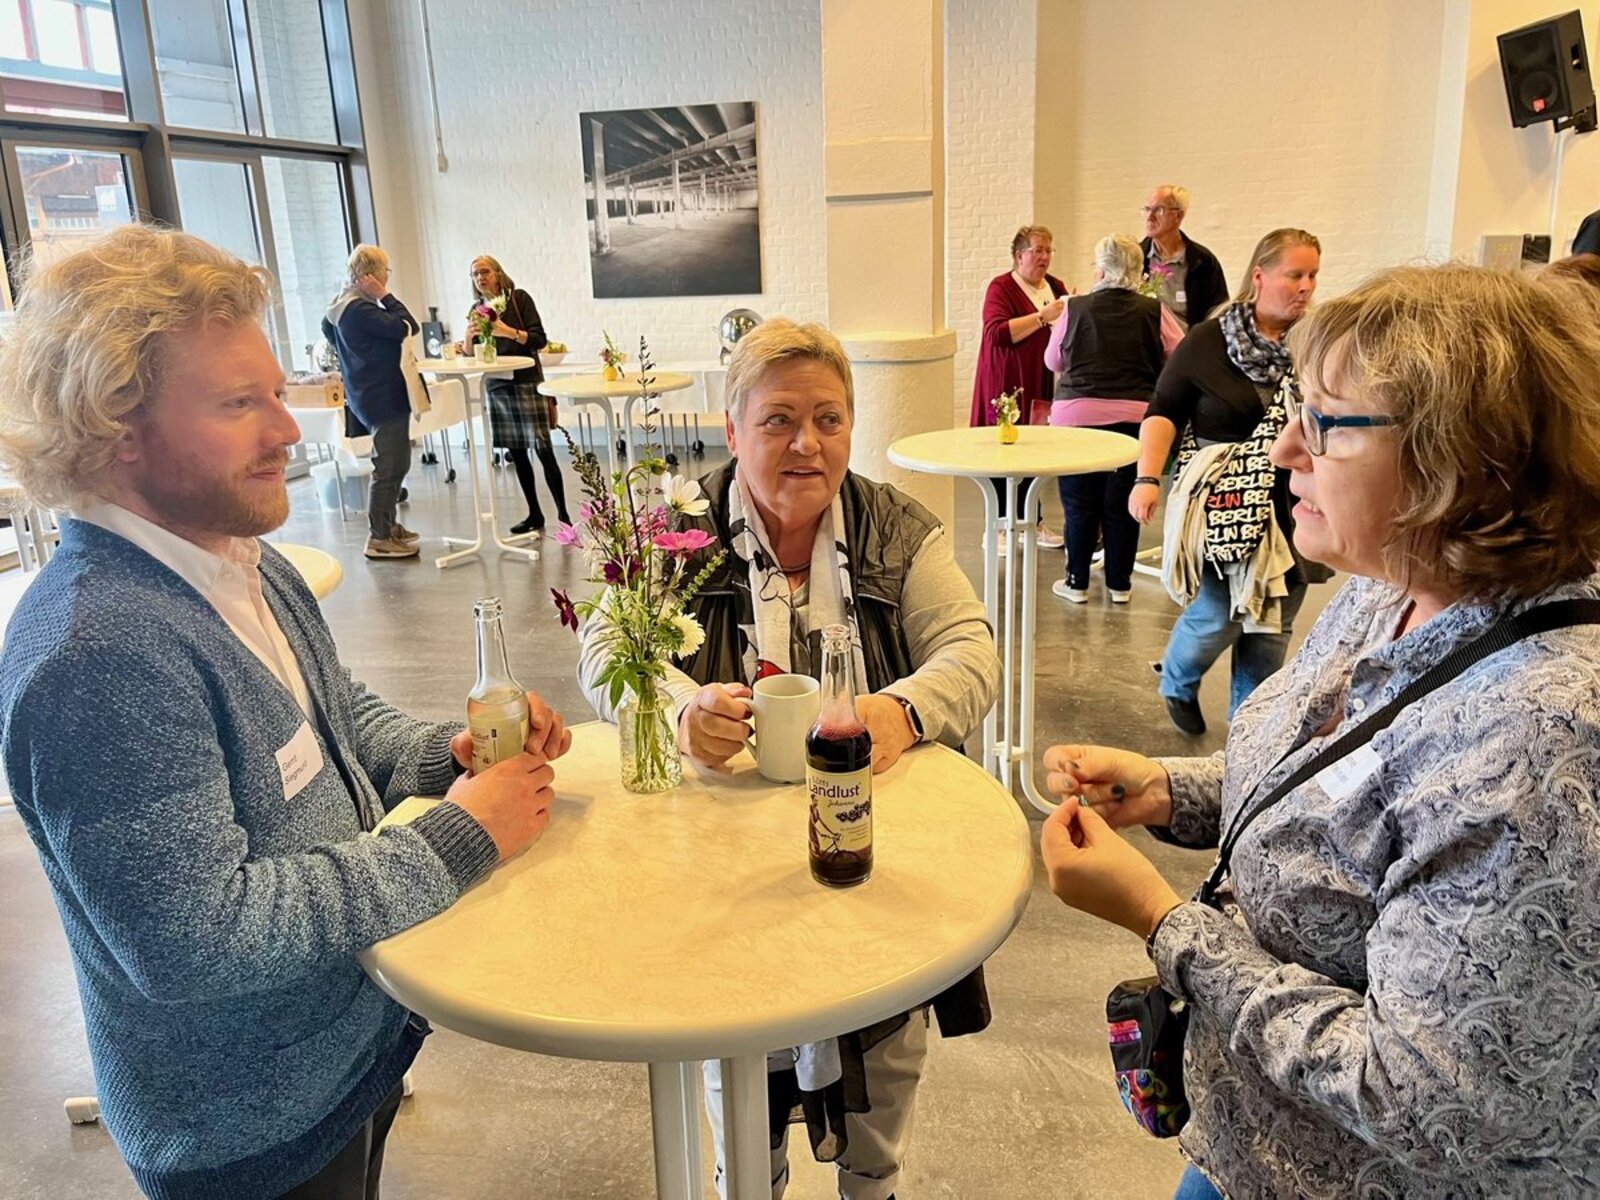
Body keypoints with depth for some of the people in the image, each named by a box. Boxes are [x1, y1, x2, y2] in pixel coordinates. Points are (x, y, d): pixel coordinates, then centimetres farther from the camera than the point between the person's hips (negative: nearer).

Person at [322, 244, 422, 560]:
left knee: (395, 464, 19)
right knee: (388, 468, -6)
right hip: (383, 397, -11)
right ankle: (379, 539, 0)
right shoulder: (361, 310, -21)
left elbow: (327, 328, 30)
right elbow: (408, 327, -24)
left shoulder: (341, 305, 10)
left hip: (370, 395, 11)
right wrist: (385, 296, -15)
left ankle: (387, 525, 29)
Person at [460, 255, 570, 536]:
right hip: (497, 386, 5)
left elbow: (539, 340, -8)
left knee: (543, 449, -10)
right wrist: (469, 336, -8)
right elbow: (470, 354, 12)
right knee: (516, 453, 6)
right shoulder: (477, 309, 12)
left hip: (527, 383, -5)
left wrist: (509, 332, -22)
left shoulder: (518, 298, -2)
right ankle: (534, 515, 15)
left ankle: (563, 515, -6)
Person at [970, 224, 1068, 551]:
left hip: (1044, 387, 6)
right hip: (1009, 386, -6)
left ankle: (1032, 522, 19)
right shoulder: (1001, 287, -5)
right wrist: (1042, 317, -23)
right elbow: (997, 334, -19)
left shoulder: (1055, 286, 14)